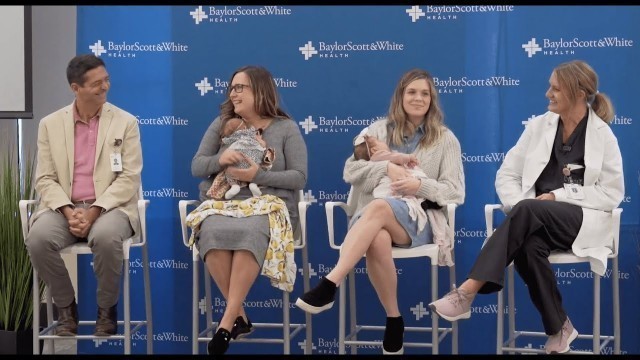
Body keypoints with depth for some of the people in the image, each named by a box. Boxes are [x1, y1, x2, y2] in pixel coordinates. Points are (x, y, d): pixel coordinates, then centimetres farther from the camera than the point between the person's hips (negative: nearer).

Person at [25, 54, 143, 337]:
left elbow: (129, 178, -5)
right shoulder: (50, 124, 8)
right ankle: (66, 307, -6)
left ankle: (107, 310, -11)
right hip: (64, 208, 2)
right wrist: (68, 212, -16)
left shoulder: (125, 122, 3)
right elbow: (45, 179, 3)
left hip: (110, 207, -2)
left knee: (106, 237, -37)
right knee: (38, 238, -30)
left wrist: (94, 212, -18)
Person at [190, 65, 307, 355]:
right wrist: (219, 160, -11)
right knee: (212, 233, -35)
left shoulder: (286, 128, 8)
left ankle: (227, 320, -37)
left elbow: (299, 178, -1)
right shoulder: (221, 124, 17)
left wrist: (257, 176, -14)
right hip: (221, 202, 3)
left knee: (249, 232, -39)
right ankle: (239, 316, -24)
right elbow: (196, 167, 12)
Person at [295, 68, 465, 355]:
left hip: (417, 220, -2)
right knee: (377, 240, -38)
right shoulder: (379, 130, 18)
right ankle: (394, 320, -24)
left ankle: (329, 285, -49)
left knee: (378, 208, -38)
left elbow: (455, 191, 4)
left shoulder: (445, 139, 12)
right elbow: (350, 171, 8)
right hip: (372, 218, 2)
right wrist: (387, 167, -9)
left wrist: (420, 185, -14)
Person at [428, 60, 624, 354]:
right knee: (528, 245, -35)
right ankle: (559, 328, -19)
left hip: (582, 220, -3)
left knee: (529, 210, -35)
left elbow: (612, 193, -3)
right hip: (537, 220, 3)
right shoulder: (539, 125, 11)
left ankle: (468, 291, -43)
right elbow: (506, 174, 9)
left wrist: (560, 195, -13)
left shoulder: (603, 136, 2)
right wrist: (518, 208, -12)